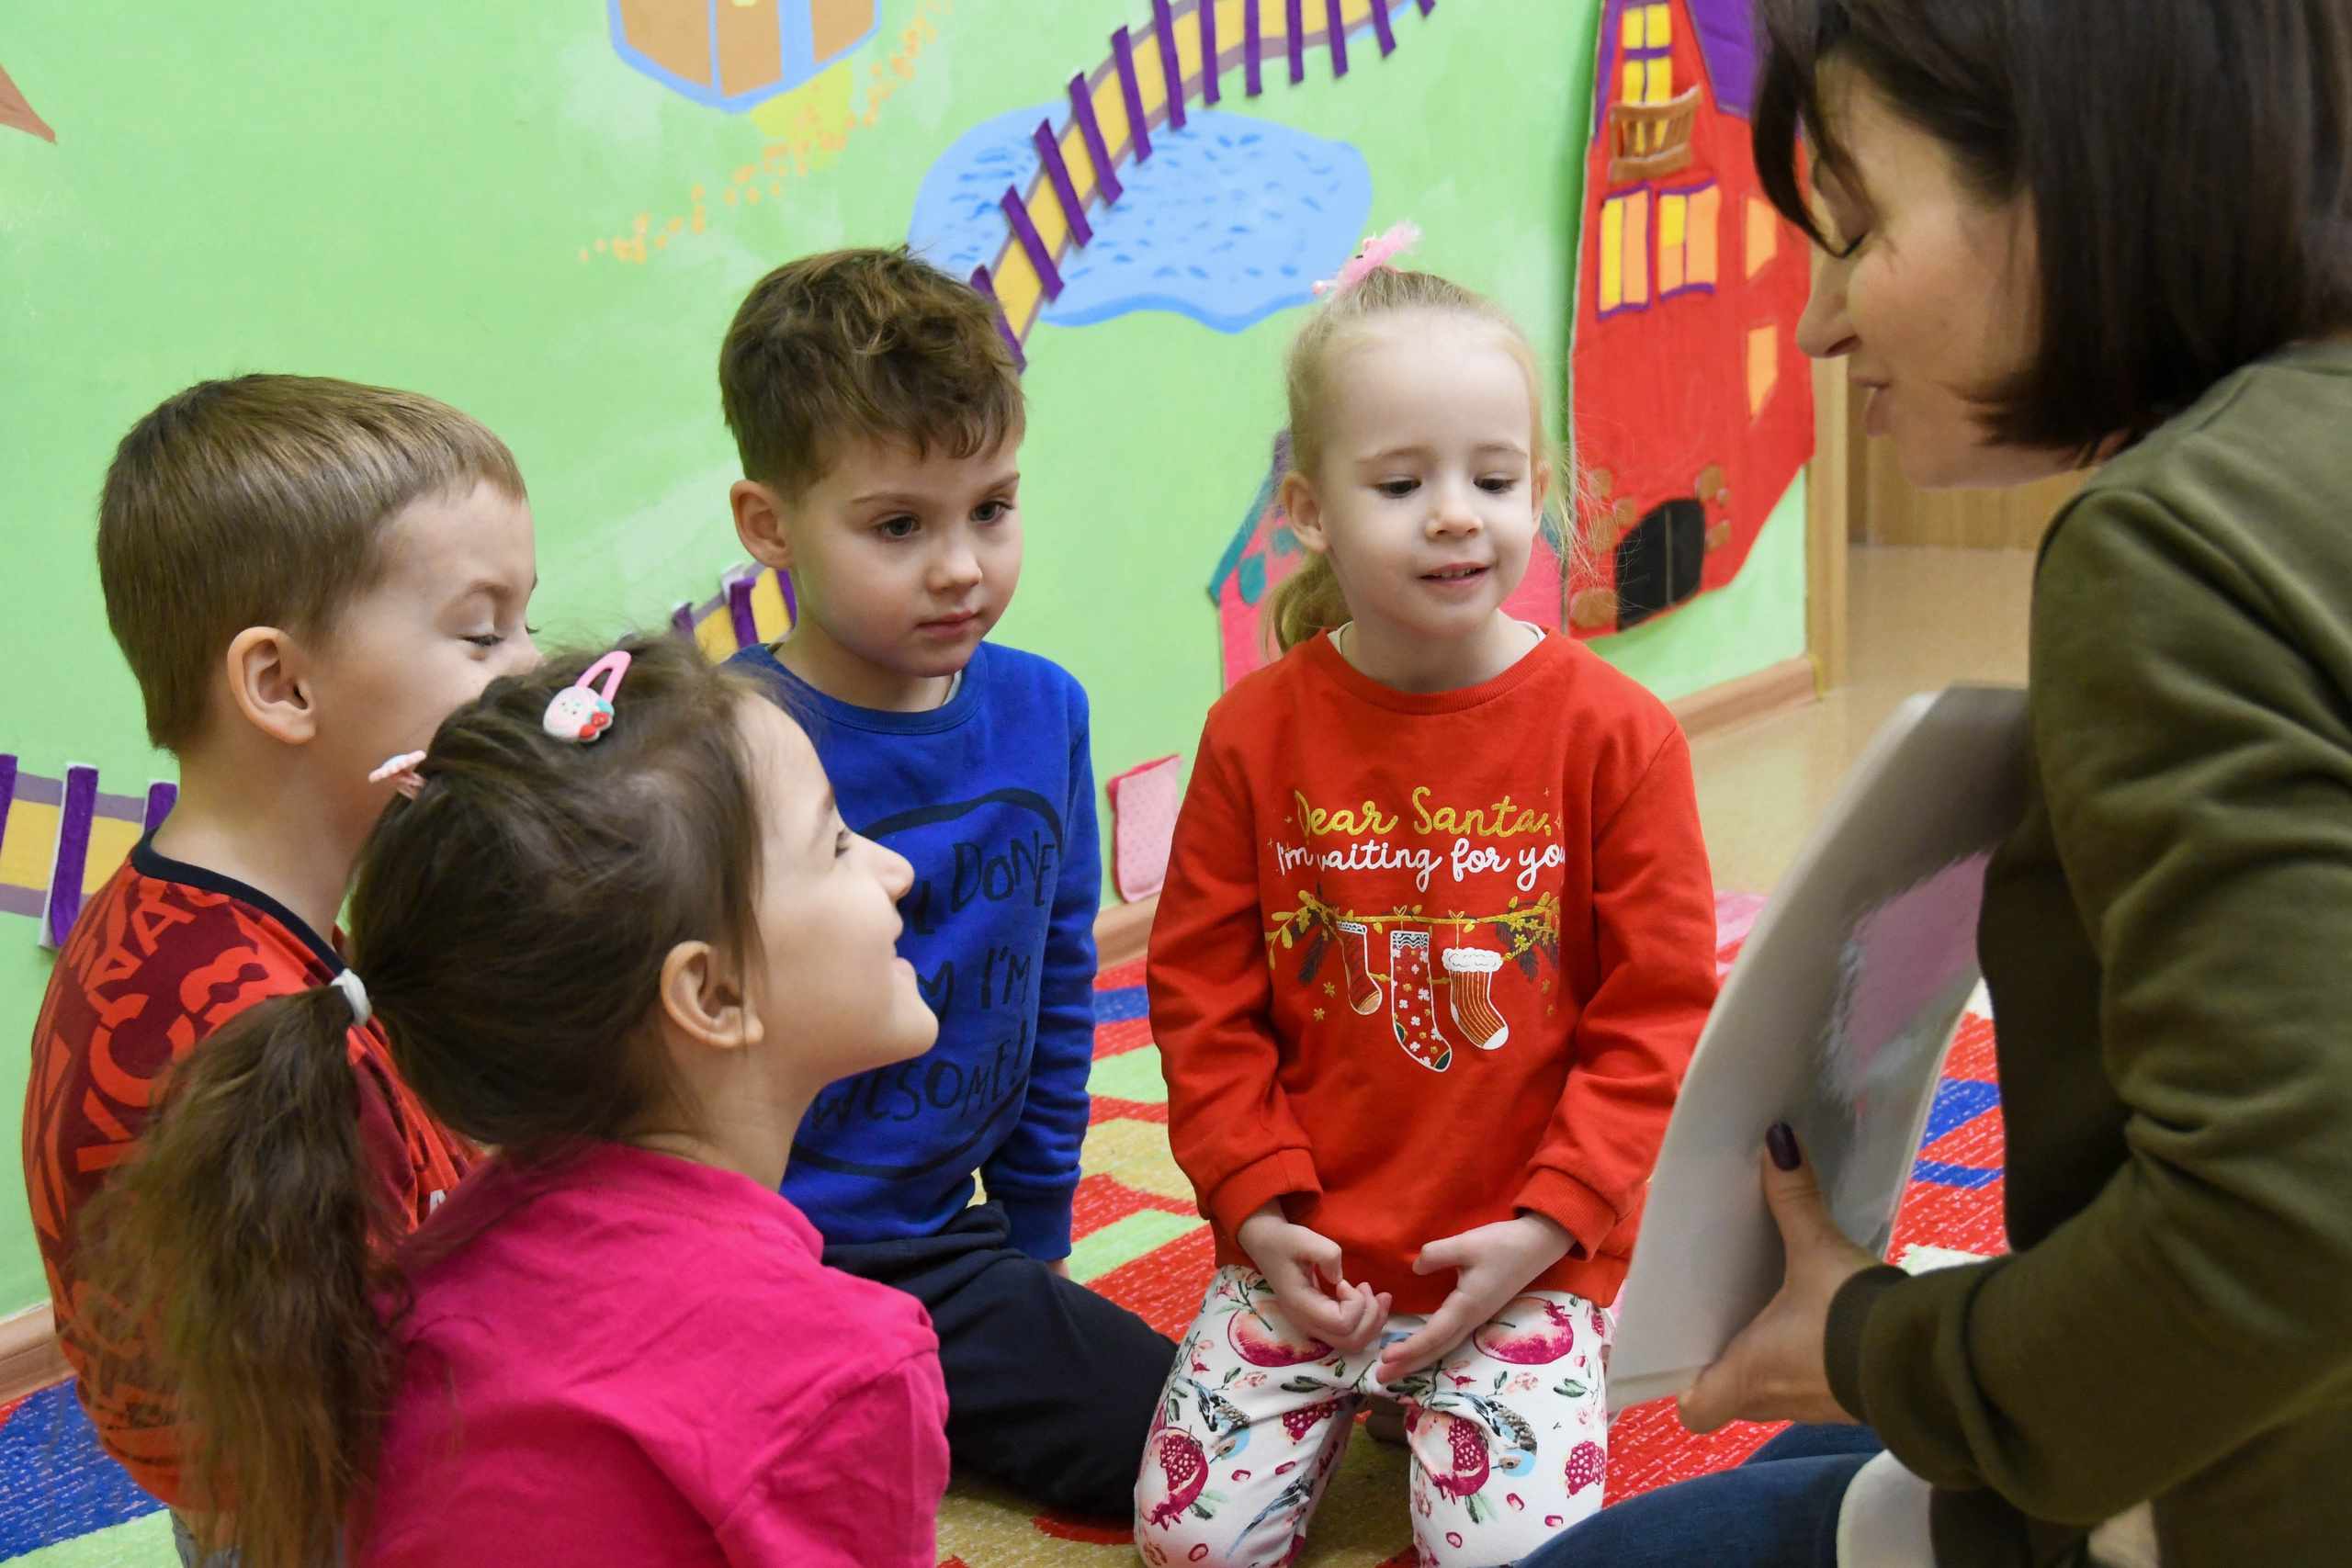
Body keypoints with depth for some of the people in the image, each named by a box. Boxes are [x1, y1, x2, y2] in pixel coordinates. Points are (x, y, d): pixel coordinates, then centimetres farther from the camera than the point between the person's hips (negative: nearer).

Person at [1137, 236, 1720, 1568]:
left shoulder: (1613, 733, -6)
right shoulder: (1257, 733, -1)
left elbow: (1659, 1010, -4)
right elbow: (1202, 994, 4)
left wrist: (1548, 1222, -11)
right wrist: (1257, 1203, -6)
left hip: (1524, 1260, -1)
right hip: (1306, 1254, 2)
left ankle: (1451, 1399, 17)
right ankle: (1345, 1397, 23)